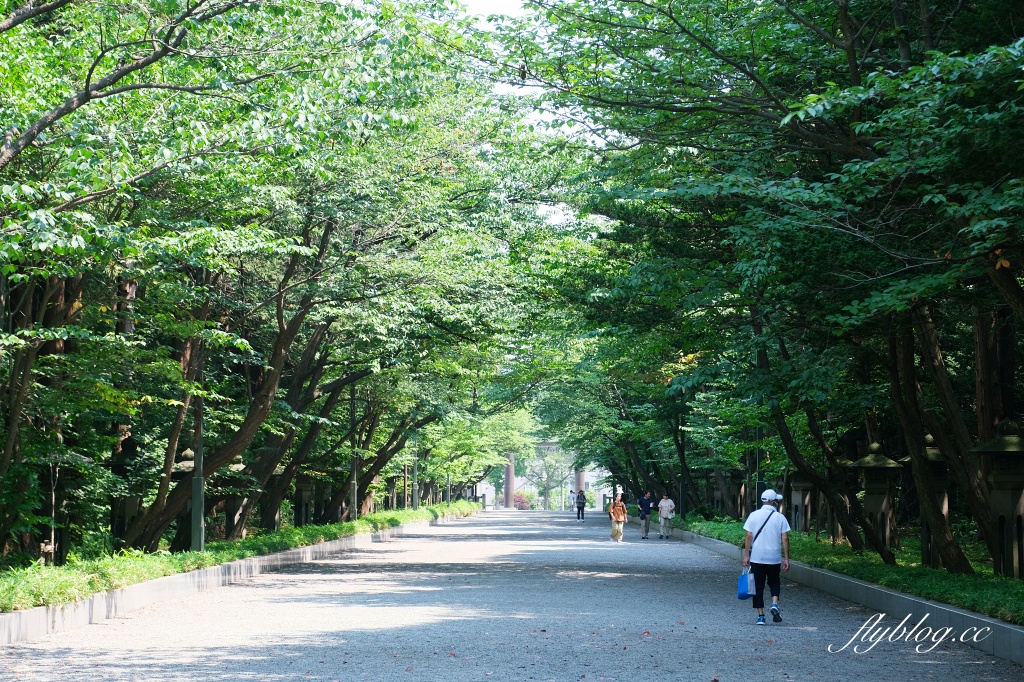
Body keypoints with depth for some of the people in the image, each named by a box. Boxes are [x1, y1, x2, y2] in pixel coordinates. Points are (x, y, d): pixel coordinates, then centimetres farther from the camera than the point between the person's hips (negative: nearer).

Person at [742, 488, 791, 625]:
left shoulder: (754, 515, -2)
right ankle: (774, 604, -5)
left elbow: (749, 537, -5)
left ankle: (761, 616, 5)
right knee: (774, 583, 19)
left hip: (756, 557, 0)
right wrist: (786, 559, 1)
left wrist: (746, 555, 0)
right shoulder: (780, 517, -2)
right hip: (774, 557, 0)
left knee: (758, 587, 7)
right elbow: (785, 539, -4)